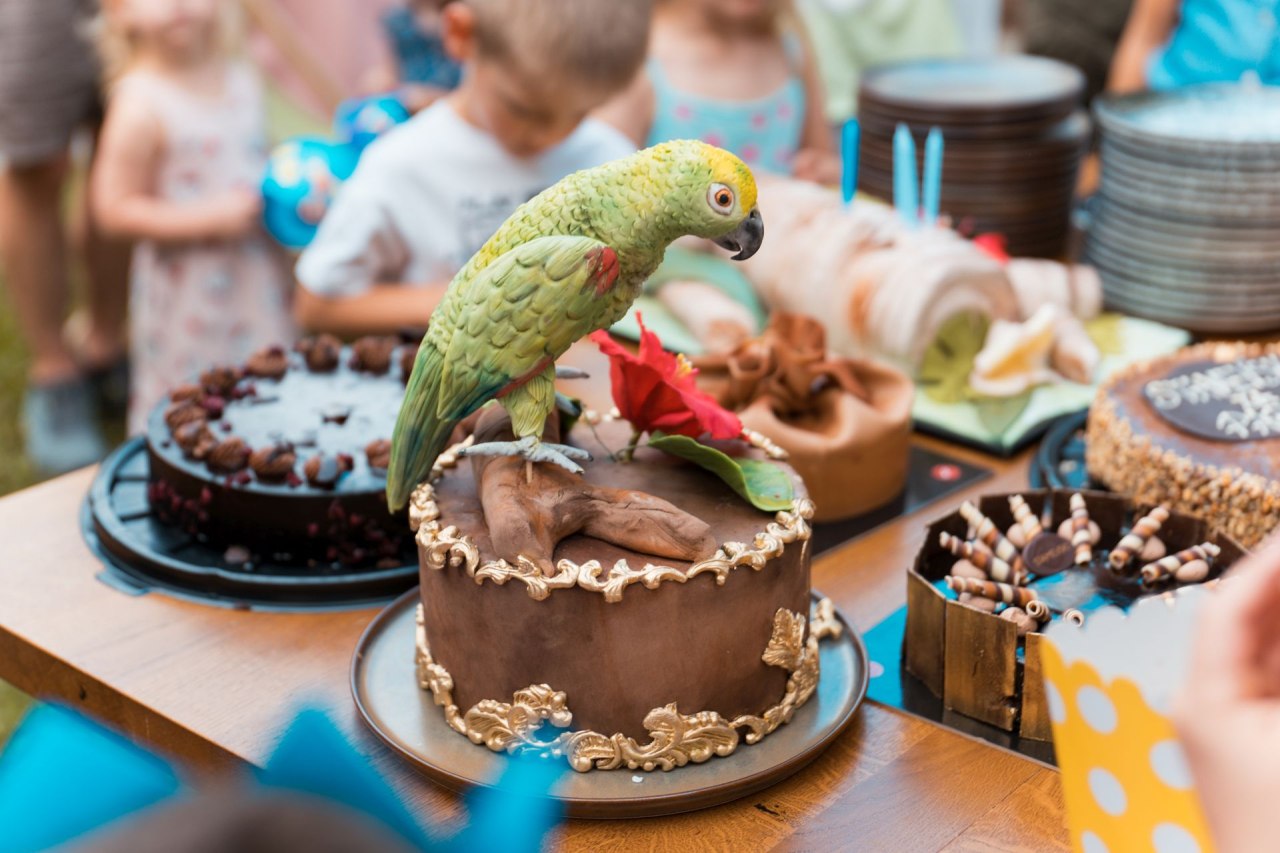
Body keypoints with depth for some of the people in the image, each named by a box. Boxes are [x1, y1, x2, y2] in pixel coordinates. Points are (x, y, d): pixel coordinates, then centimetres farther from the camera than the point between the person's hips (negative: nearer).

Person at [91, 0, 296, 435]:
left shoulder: (241, 81, 5)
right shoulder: (142, 101, -17)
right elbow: (114, 207, -16)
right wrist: (213, 218, -21)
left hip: (259, 282, 6)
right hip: (187, 295, -6)